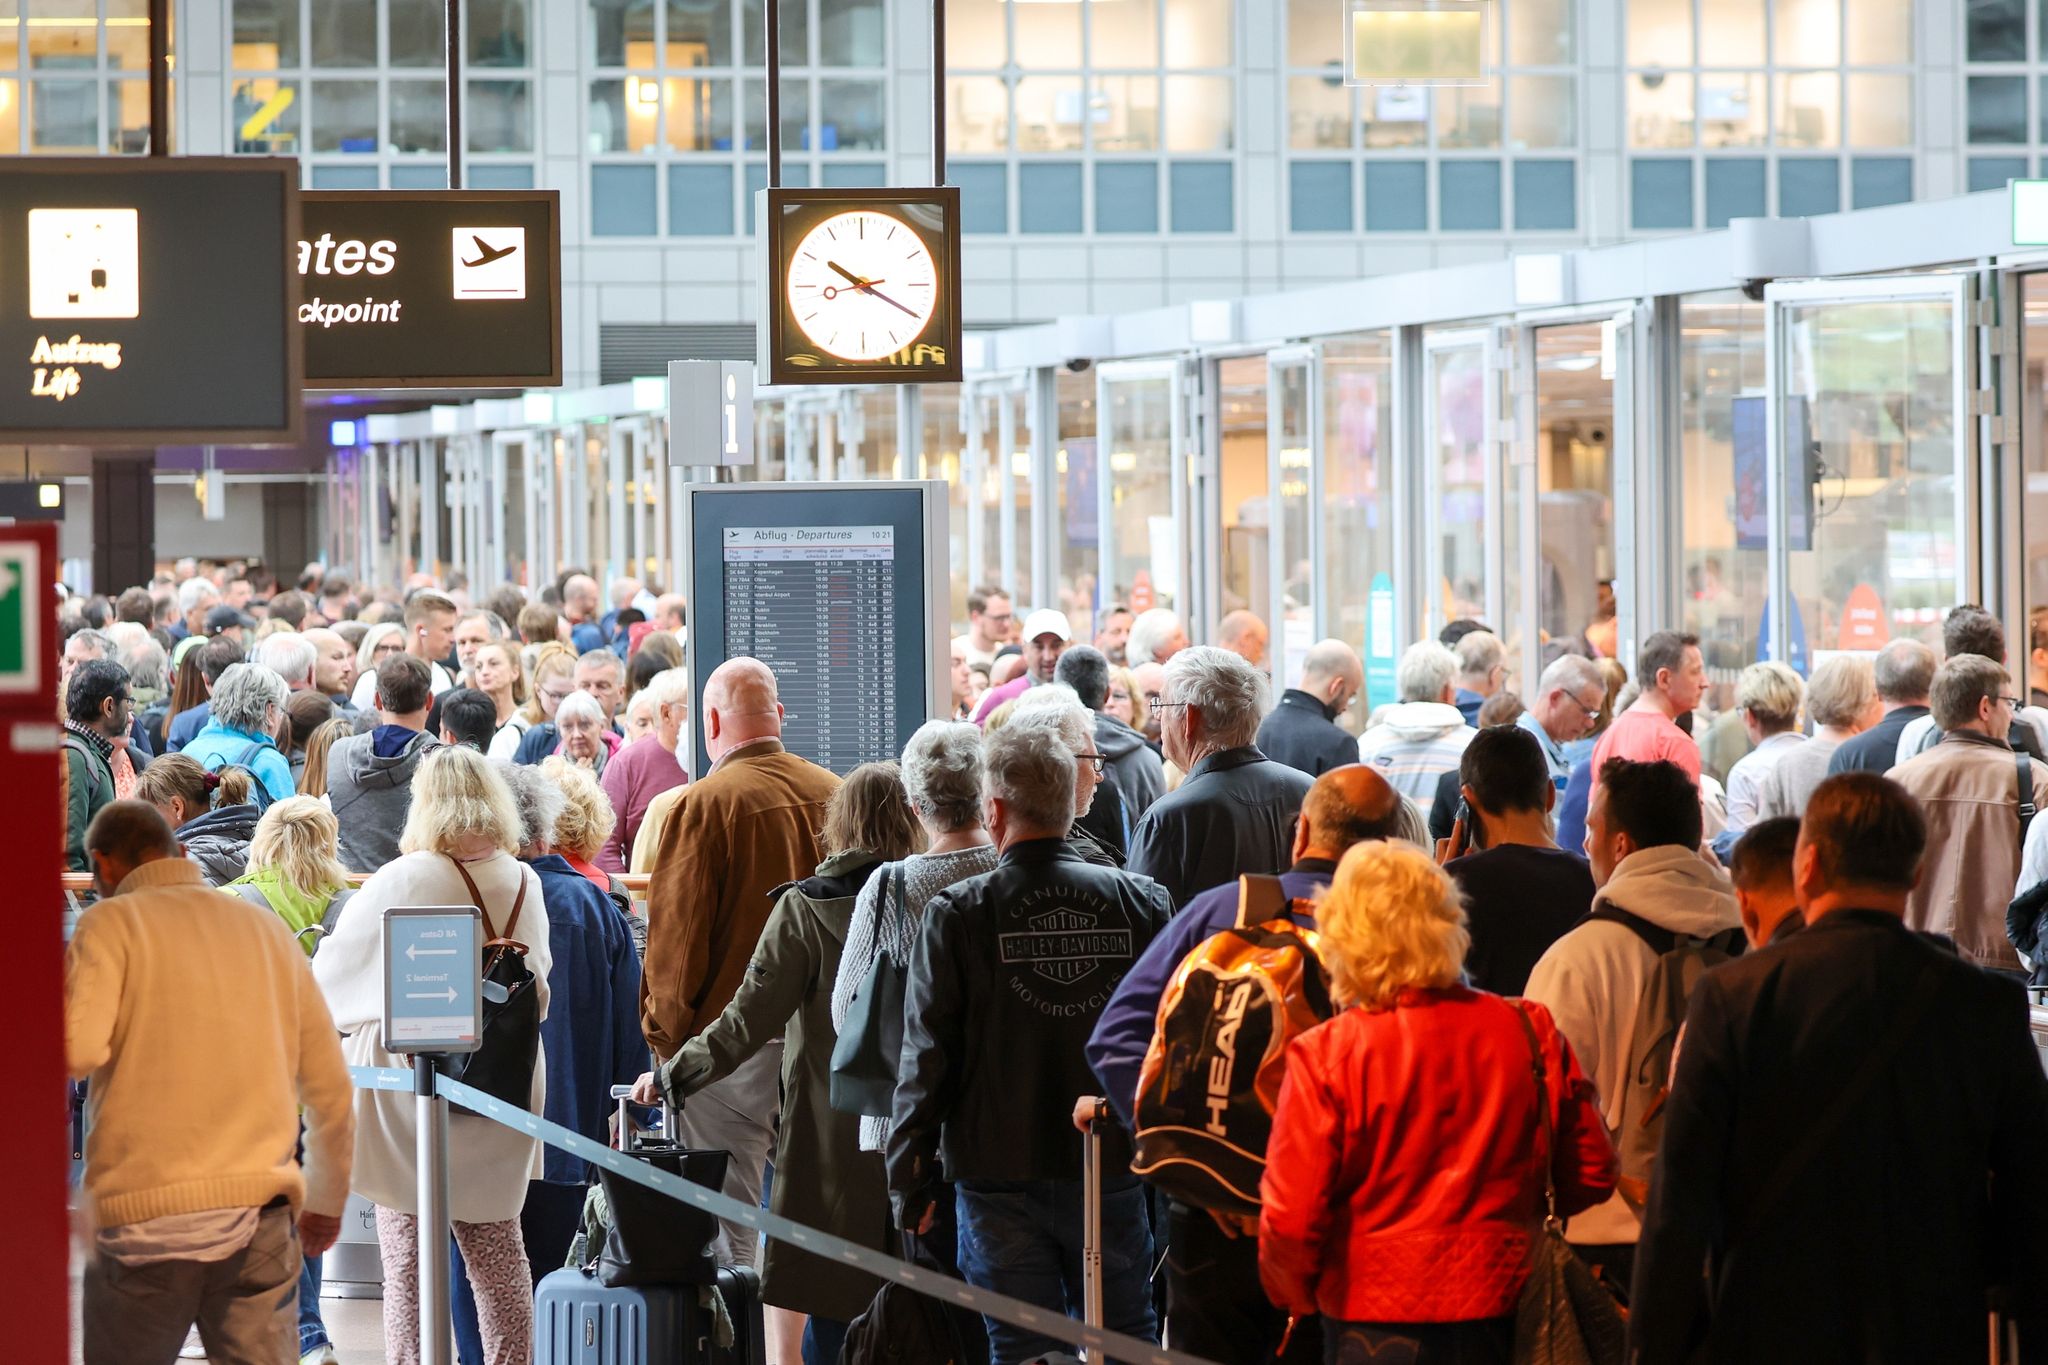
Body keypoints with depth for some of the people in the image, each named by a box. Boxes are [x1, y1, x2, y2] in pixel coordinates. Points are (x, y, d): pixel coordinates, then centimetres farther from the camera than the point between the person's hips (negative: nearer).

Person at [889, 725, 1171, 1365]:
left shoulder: (956, 914, -8)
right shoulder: (1141, 902, -1)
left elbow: (926, 1059, -6)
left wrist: (909, 1185, 2)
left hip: (1001, 1176, -2)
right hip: (1113, 1170, 2)